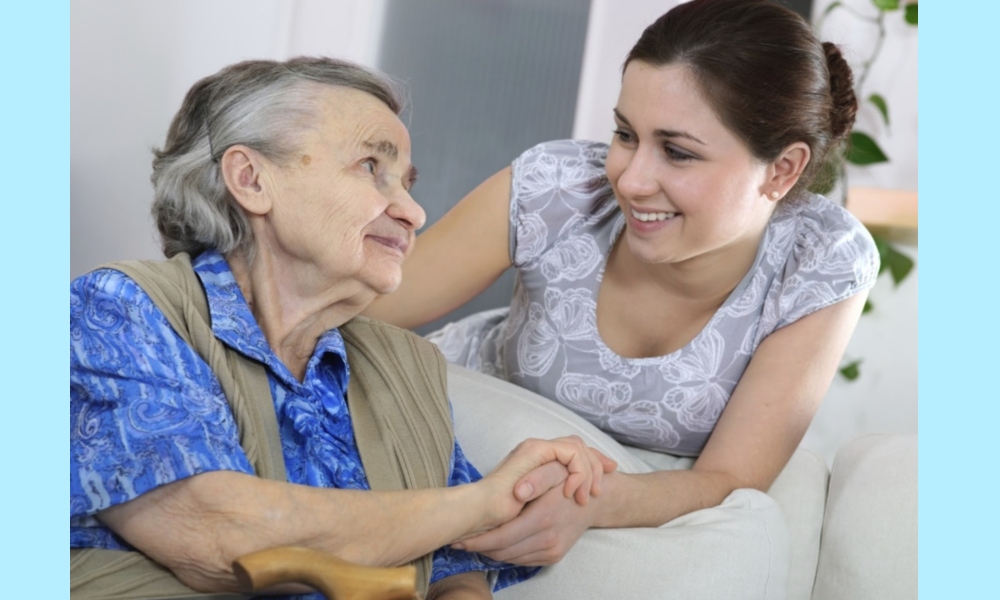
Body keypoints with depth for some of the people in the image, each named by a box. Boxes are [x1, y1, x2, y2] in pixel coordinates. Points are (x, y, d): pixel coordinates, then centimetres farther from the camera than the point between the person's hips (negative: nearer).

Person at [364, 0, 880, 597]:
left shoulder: (826, 263, -23)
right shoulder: (555, 190, -25)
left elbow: (727, 480, -23)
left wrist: (596, 498, -44)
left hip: (654, 485, 1)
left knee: (748, 541, -33)